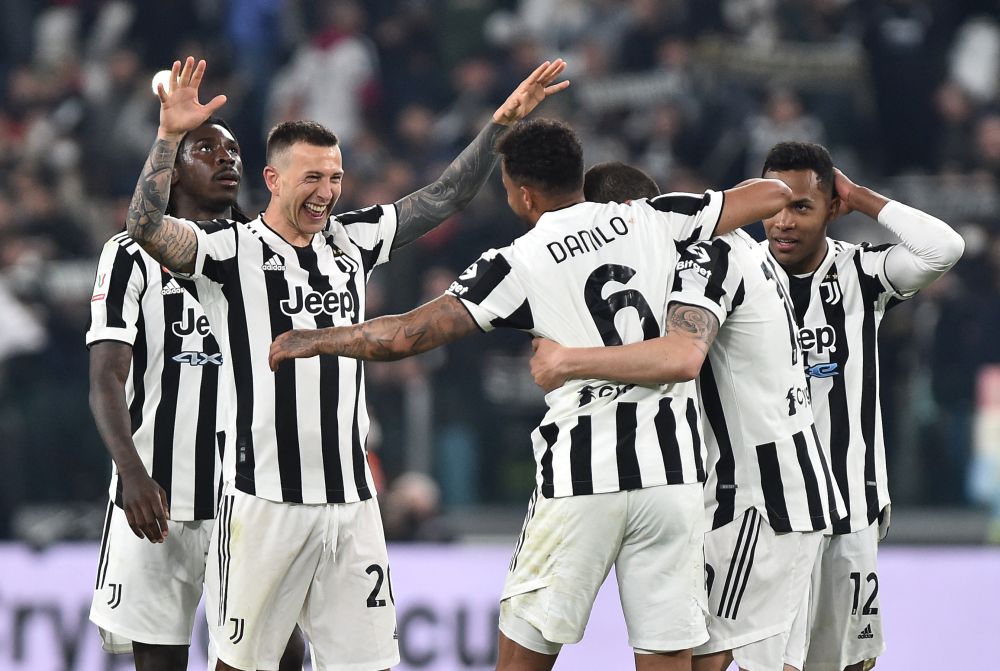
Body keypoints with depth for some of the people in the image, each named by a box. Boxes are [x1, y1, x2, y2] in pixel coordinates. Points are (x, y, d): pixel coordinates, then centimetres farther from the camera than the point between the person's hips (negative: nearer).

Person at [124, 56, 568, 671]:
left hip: (351, 499, 5)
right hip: (265, 499, -5)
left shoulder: (351, 242, 13)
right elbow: (147, 227, -19)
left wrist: (501, 124, 10)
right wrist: (170, 135, -29)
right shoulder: (232, 250, -3)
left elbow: (445, 198, 18)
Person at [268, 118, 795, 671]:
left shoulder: (517, 265, -3)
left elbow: (405, 336, -5)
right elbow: (772, 194, 13)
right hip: (672, 473, 3)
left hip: (581, 479, -3)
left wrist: (312, 341, 10)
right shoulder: (654, 220, 5)